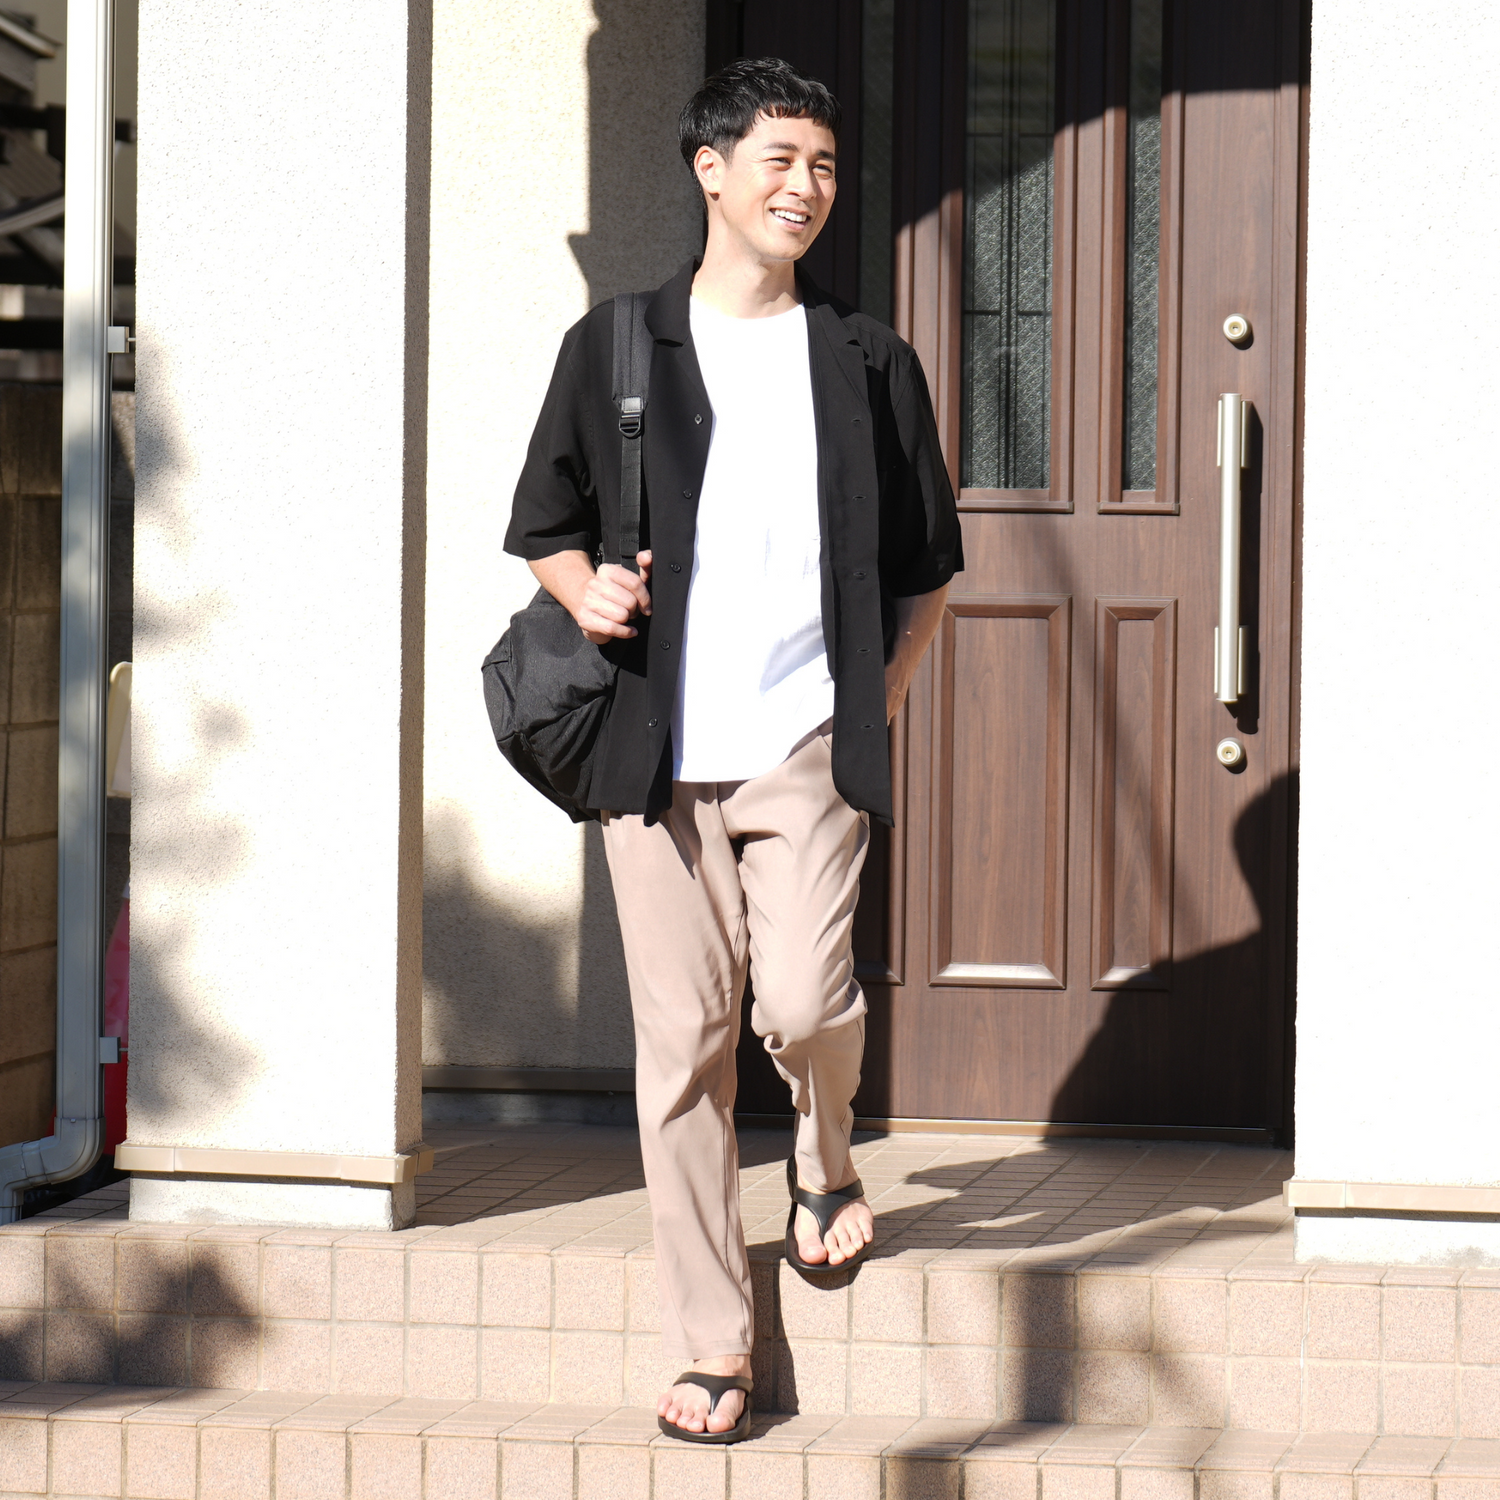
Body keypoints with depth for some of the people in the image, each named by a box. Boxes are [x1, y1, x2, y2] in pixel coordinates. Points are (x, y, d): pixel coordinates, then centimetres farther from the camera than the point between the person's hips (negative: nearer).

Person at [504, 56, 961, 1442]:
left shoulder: (867, 363, 9)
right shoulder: (613, 349, 8)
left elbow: (925, 564, 15)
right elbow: (546, 528, 16)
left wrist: (880, 706, 5)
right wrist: (583, 588, -5)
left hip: (808, 746, 0)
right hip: (657, 753, 1)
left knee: (803, 1000, -16)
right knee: (682, 1043, 0)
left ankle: (826, 1161, 20)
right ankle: (715, 1347, 8)